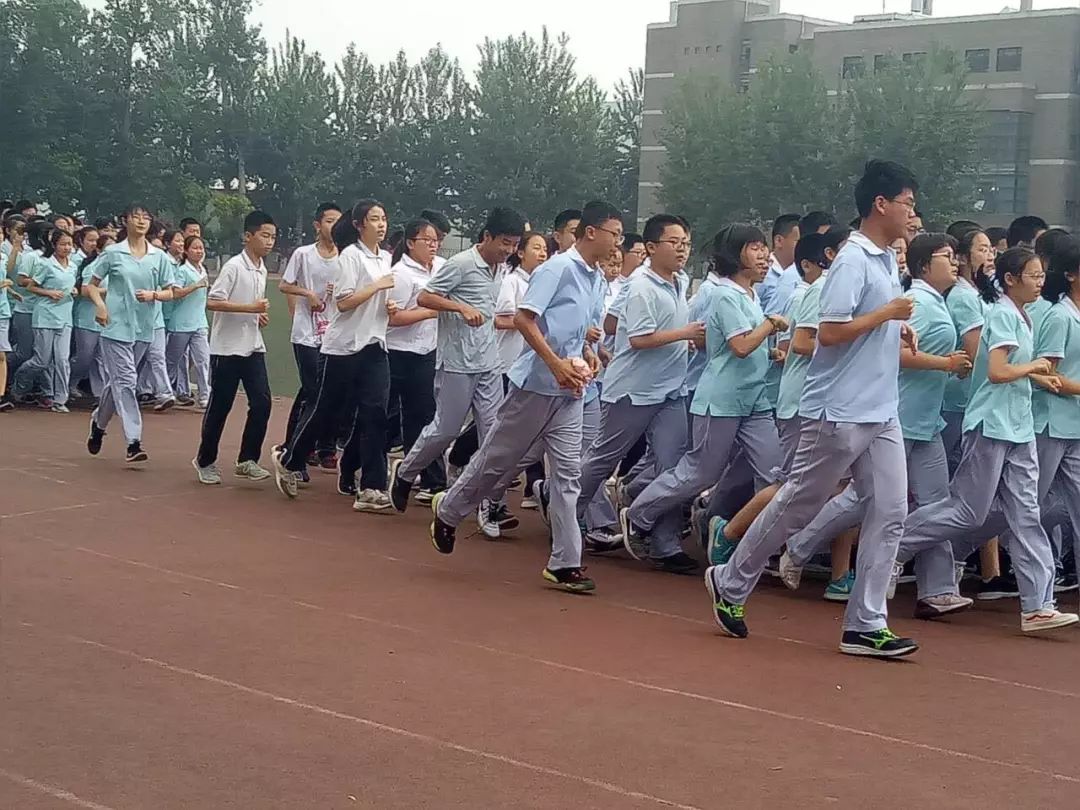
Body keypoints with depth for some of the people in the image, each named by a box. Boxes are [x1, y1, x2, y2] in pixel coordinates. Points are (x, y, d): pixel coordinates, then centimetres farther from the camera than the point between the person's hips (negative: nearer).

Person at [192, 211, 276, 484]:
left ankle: (247, 460, 5)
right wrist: (251, 308, -24)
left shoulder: (261, 270, 12)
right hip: (227, 348, -7)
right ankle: (205, 461, 17)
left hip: (253, 347, 7)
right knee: (219, 407, 2)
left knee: (261, 403, -4)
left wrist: (260, 316, 6)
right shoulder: (233, 266, -13)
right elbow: (212, 302, -22)